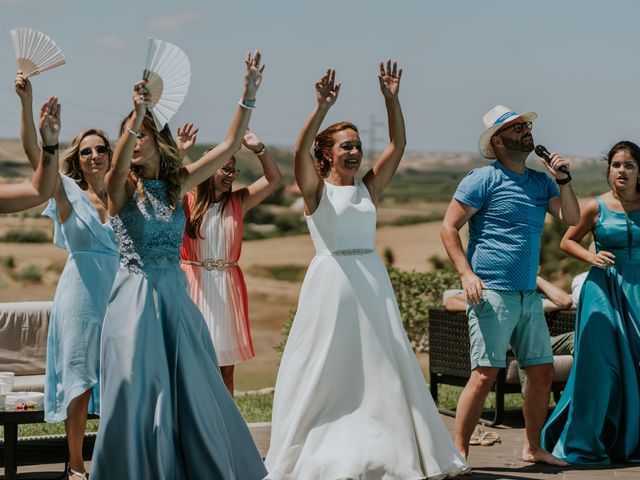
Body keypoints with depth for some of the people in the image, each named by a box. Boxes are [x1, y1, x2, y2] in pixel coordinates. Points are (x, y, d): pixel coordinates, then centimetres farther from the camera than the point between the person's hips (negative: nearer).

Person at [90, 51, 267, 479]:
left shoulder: (177, 184, 7)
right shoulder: (122, 187, -3)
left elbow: (230, 146, 3)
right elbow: (118, 167, -28)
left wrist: (249, 96, -7)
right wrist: (136, 114, -44)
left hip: (175, 295, 4)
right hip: (136, 294, -4)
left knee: (192, 388, 8)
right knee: (137, 392, -3)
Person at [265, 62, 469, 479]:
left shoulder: (369, 188, 10)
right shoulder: (316, 190, -1)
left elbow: (398, 146, 3)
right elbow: (300, 150, -18)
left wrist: (392, 100, -7)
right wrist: (322, 108, -29)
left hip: (372, 280, 5)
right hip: (331, 280, -5)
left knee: (382, 366, 8)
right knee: (326, 368, 0)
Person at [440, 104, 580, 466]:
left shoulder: (539, 181, 15)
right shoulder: (483, 180, -5)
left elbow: (572, 218, 12)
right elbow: (449, 227, -6)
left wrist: (563, 179, 0)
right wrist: (467, 274, -16)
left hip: (529, 295, 7)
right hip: (492, 293, -7)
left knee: (543, 373, 9)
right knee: (485, 375, -11)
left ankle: (533, 448, 24)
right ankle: (459, 453, -5)